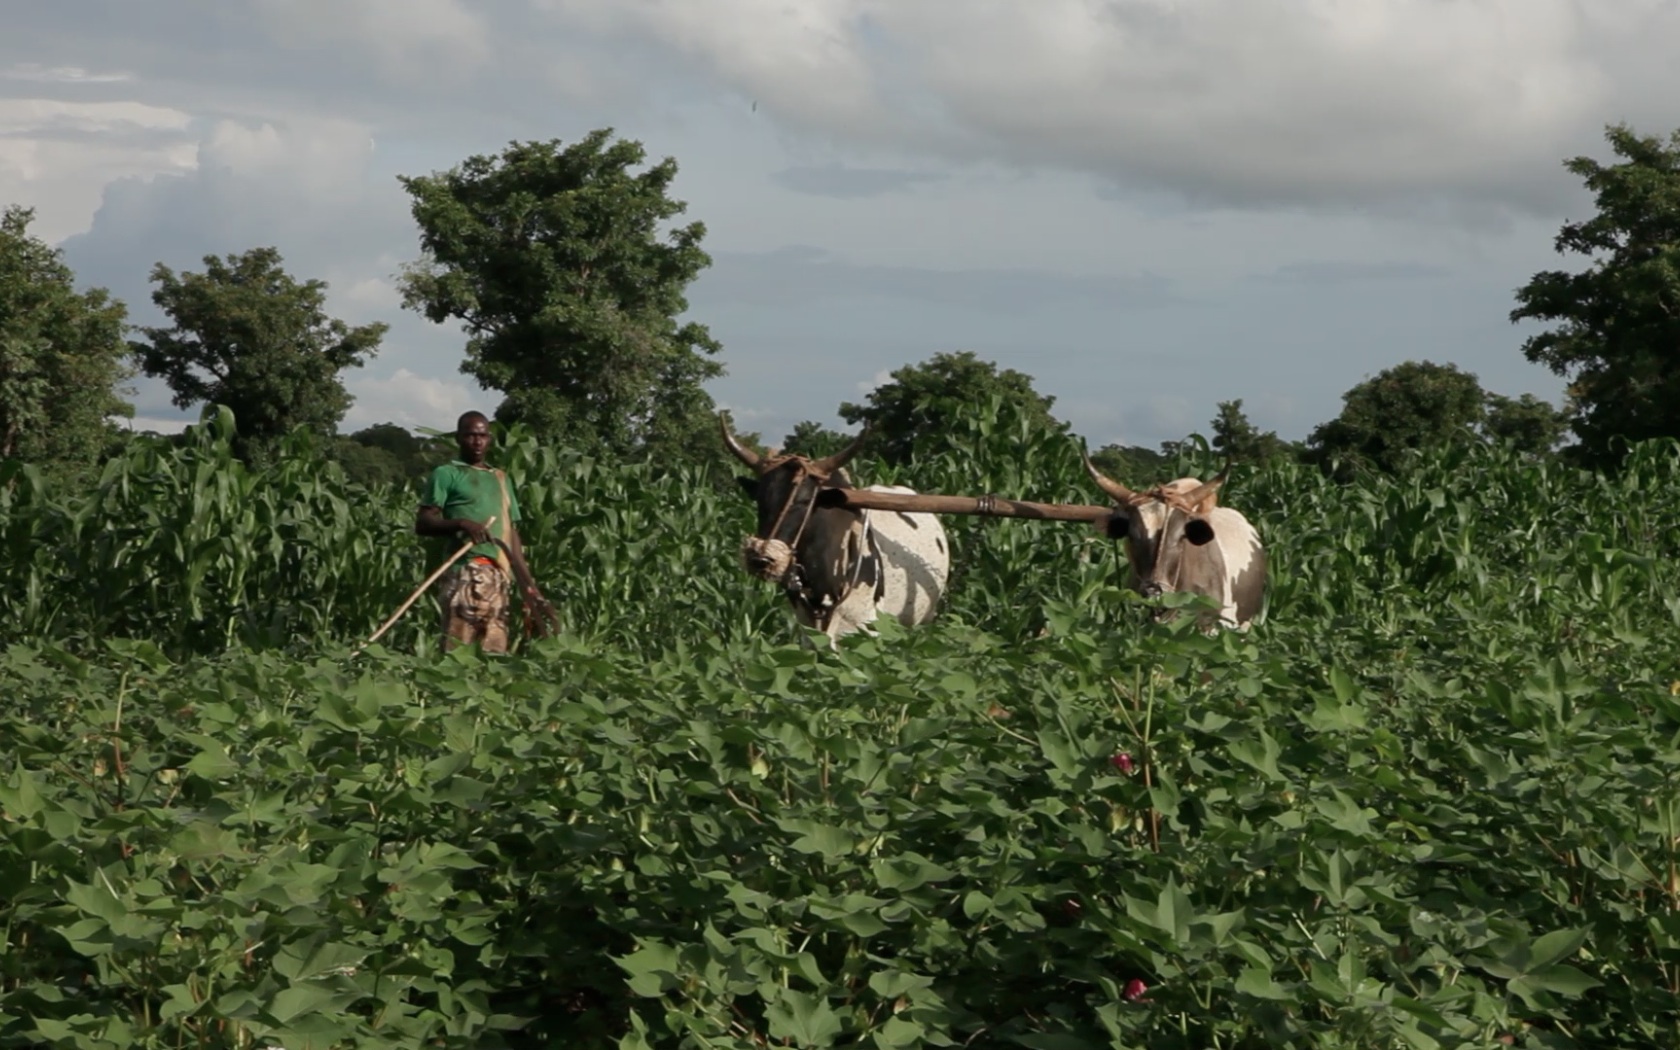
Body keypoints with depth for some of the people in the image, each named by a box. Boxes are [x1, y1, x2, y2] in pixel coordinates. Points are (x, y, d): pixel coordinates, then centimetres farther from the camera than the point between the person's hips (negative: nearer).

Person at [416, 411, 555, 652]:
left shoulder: (501, 479, 25)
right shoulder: (447, 474, 8)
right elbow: (422, 523, -2)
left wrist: (530, 587, 17)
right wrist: (461, 523, -18)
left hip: (498, 579, 6)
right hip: (464, 573, -6)